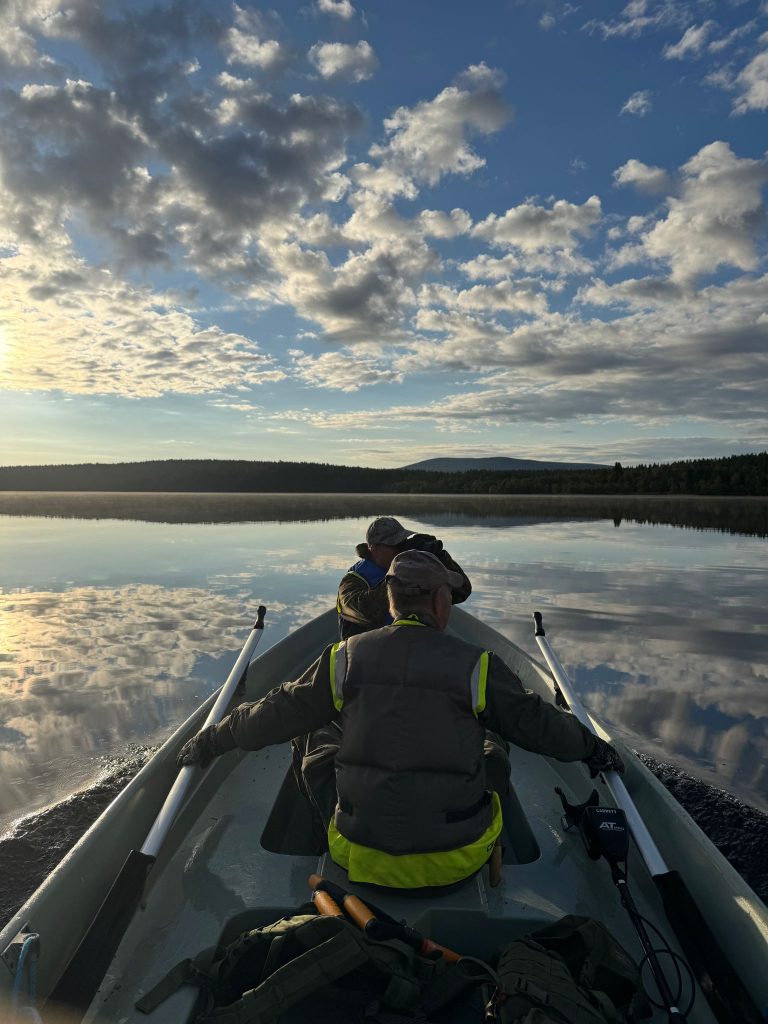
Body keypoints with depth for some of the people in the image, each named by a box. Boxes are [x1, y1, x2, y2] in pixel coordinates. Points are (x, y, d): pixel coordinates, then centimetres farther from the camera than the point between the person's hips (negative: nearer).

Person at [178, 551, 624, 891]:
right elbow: (538, 723, 1)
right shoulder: (477, 666, -10)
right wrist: (594, 748, 21)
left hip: (361, 858, 1)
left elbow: (278, 713, 3)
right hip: (456, 863, -1)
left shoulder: (345, 658, -6)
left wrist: (211, 741, 20)